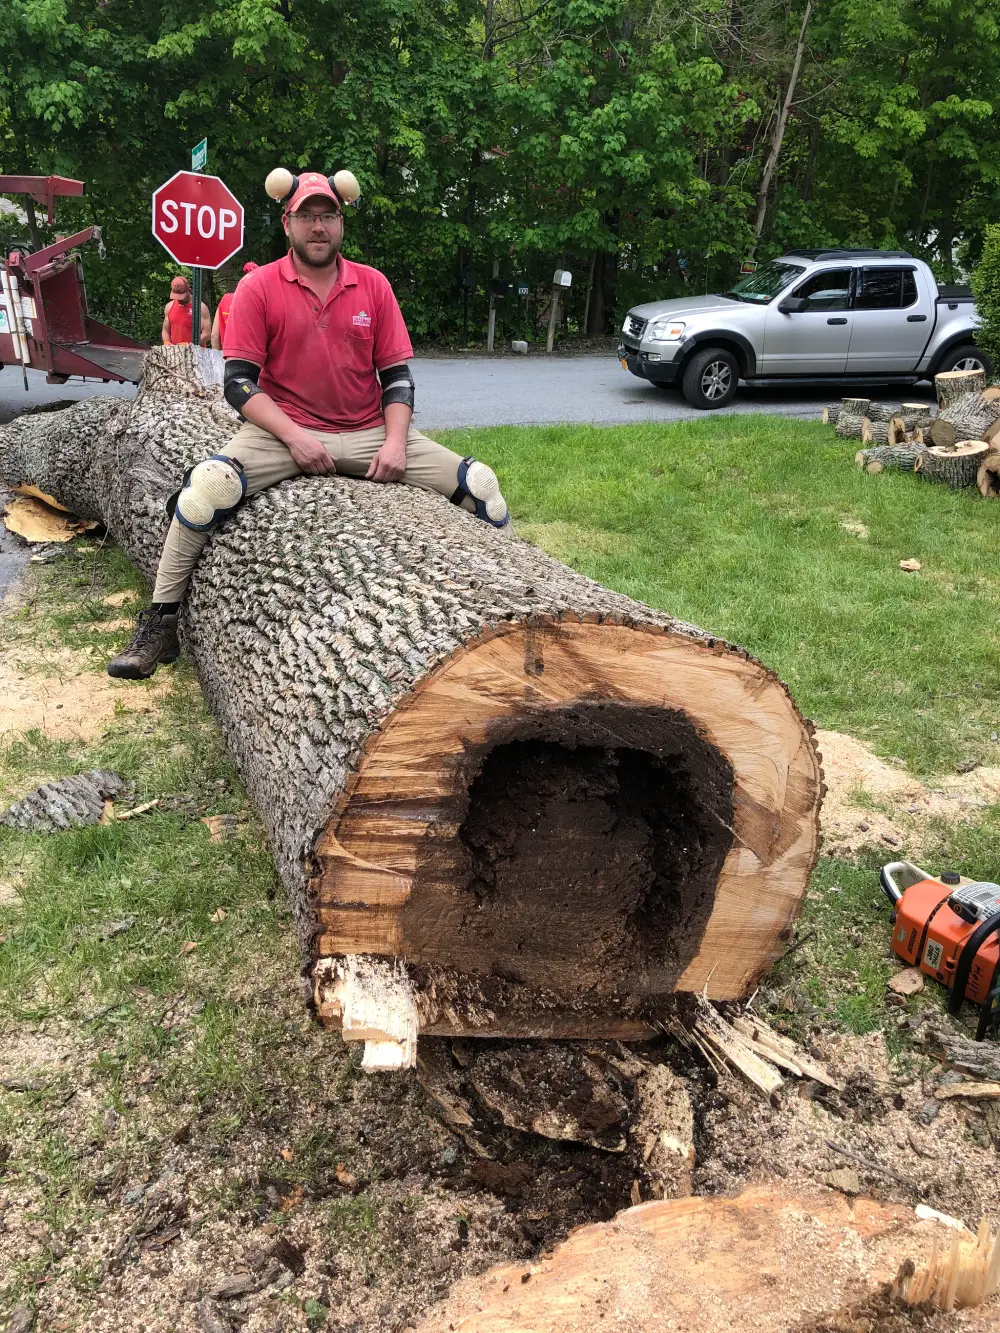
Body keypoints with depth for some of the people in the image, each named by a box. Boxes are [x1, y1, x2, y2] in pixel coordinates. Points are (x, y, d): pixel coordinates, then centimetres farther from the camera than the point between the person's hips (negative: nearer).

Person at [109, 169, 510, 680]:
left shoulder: (373, 284, 8)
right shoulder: (258, 287, 0)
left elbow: (397, 374, 6)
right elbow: (239, 381, -5)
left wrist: (395, 441, -11)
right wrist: (293, 436, -19)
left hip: (369, 435, 3)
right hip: (283, 431, -2)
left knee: (480, 484, -10)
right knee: (209, 485, -29)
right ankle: (159, 624, -15)